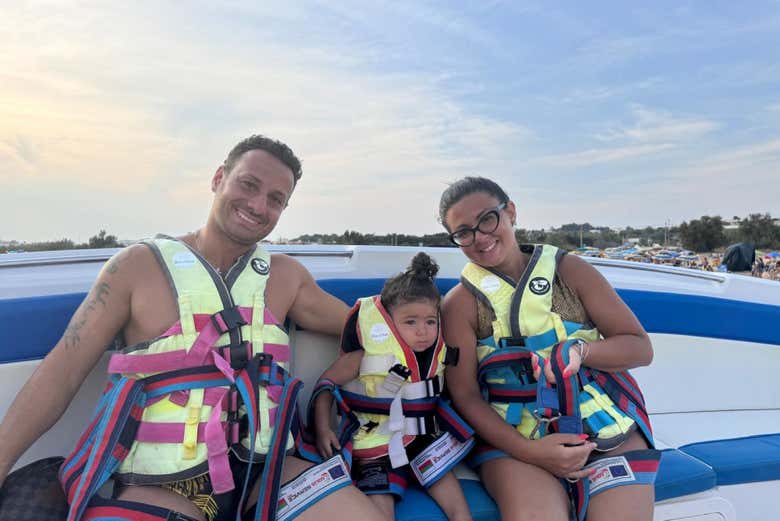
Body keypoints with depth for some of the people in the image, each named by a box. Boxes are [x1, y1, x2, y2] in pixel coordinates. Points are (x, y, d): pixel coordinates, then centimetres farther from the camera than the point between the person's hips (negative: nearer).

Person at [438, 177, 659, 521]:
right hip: (511, 437, -2)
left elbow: (641, 347, 4)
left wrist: (580, 349, -16)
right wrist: (527, 450, -17)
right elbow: (464, 395, -4)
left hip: (607, 429, 3)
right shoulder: (460, 303, -2)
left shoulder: (570, 270, 3)